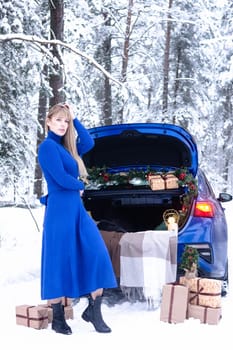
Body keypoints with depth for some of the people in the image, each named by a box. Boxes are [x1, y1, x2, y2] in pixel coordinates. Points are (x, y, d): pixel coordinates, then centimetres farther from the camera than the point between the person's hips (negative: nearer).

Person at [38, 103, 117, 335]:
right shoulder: (48, 146, -10)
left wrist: (74, 119, 10)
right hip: (60, 209, -9)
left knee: (97, 255, -1)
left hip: (76, 208, 9)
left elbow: (88, 143, 15)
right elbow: (61, 179, -17)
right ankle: (58, 318, 9)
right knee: (59, 261, -1)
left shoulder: (64, 147, 16)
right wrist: (80, 186, 1)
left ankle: (93, 311, 5)